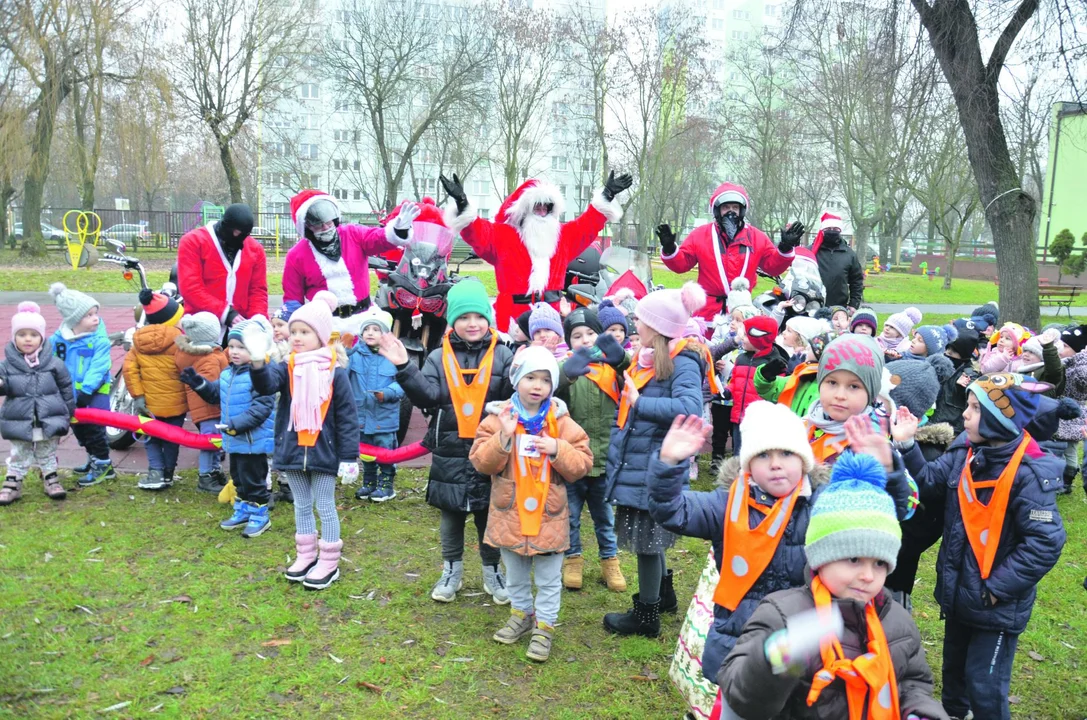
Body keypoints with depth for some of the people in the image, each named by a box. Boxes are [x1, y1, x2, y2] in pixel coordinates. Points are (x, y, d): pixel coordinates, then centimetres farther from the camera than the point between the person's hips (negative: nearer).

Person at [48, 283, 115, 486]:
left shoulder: (100, 339, -16)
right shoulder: (59, 338, -2)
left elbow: (98, 367, -21)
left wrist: (87, 390, -27)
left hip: (96, 391, -6)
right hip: (72, 391, 6)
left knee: (94, 427, -6)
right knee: (78, 426, 18)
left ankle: (103, 464, 8)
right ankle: (93, 458, 36)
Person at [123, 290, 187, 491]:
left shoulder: (139, 340, 2)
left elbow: (129, 368, -6)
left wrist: (137, 395, -5)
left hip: (149, 403, 3)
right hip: (175, 402, -3)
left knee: (152, 438, 18)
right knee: (171, 438, 13)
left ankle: (156, 471, 4)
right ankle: (167, 475, 19)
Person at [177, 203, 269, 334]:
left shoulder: (255, 249, 10)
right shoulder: (193, 241, -2)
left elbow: (258, 290, 9)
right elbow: (191, 288, -11)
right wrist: (226, 313, -18)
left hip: (240, 326, 3)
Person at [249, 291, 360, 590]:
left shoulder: (335, 372, -9)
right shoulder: (286, 368, 1)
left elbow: (347, 416, -8)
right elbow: (266, 385, -21)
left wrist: (349, 457, -10)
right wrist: (258, 362, -42)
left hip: (323, 451, -4)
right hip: (292, 449, 4)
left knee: (325, 507, 6)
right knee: (301, 505, 17)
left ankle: (329, 563, 18)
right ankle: (305, 555, 32)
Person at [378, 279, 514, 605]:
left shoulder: (502, 355, -3)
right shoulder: (439, 357, 2)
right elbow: (427, 396, -10)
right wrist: (404, 369, -20)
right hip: (449, 452, 2)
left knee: (490, 515, 12)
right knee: (451, 514, 15)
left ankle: (493, 571, 29)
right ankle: (452, 570, 31)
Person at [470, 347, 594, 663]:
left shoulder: (562, 421, -5)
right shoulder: (498, 417, -6)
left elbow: (582, 465, -6)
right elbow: (481, 462, -12)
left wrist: (557, 449, -22)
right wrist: (503, 437, -26)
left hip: (549, 516, -1)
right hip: (509, 515, 1)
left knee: (549, 578, 10)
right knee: (515, 574, 20)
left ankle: (544, 626, 26)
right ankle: (521, 614, 41)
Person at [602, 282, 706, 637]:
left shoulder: (682, 362, -16)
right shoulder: (645, 358, 10)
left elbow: (690, 408, -32)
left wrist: (639, 402, -24)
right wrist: (616, 451, 16)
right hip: (635, 464, 9)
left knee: (647, 538, 4)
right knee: (646, 535, 22)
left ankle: (646, 615, 20)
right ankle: (663, 594, 41)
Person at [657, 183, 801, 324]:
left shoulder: (756, 237, 6)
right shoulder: (700, 234, 2)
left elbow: (773, 266, 6)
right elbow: (681, 263, 2)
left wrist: (785, 248, -10)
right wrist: (669, 249, -16)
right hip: (707, 311, -1)